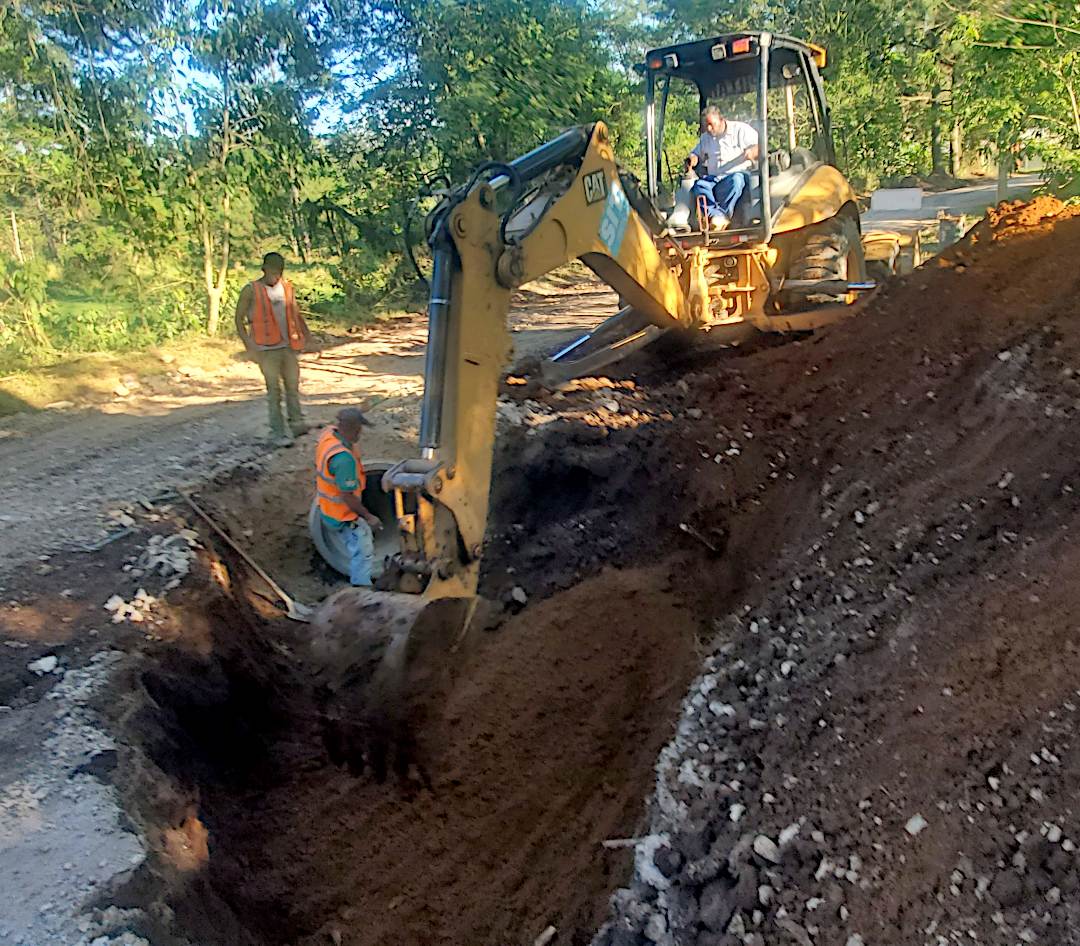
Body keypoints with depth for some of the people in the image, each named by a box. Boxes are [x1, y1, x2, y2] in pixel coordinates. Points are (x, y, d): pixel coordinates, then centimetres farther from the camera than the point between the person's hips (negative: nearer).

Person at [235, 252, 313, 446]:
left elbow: (296, 313, 17)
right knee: (274, 391, -1)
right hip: (267, 350, -4)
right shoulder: (251, 291, -5)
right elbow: (239, 318, -2)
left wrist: (306, 334, 5)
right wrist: (249, 343, -13)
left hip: (289, 346, 4)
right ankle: (278, 433, 4)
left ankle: (296, 423, 16)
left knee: (293, 386, 7)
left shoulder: (287, 287, 7)